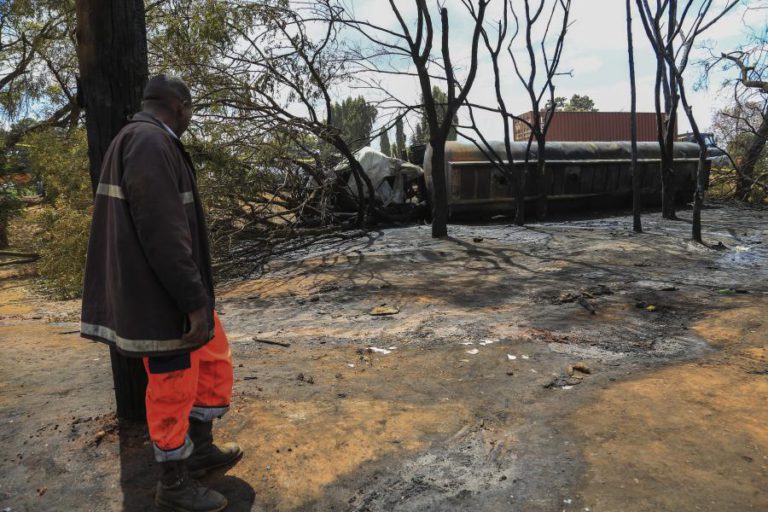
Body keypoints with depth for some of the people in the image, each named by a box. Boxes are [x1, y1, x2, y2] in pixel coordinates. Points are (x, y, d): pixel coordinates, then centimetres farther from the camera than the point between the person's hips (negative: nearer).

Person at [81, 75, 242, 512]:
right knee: (173, 387, 4)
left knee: (215, 361, 20)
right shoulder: (151, 143, -19)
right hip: (163, 296, -10)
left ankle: (200, 449, 36)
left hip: (178, 291, 10)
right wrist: (195, 302, -24)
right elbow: (163, 234, -26)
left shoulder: (141, 142, 15)